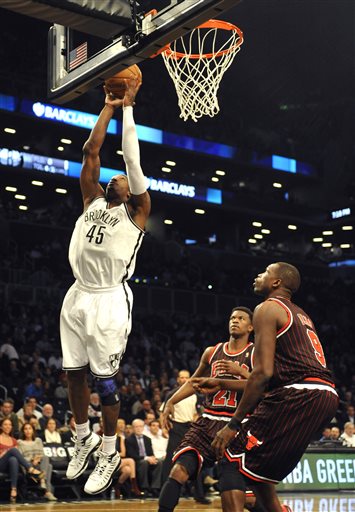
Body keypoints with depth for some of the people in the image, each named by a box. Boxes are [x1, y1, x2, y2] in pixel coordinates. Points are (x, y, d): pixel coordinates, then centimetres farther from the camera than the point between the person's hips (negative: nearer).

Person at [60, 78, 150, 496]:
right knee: (74, 373, 12)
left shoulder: (137, 211, 3)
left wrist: (128, 106, 0)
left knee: (104, 380, -1)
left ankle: (109, 454, 12)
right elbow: (91, 152, 11)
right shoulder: (93, 201, 16)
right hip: (77, 297, 6)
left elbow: (132, 158, -4)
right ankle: (84, 439, 32)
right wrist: (107, 108, 13)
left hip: (109, 302, -6)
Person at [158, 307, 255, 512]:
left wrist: (240, 371, -20)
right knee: (178, 471, -14)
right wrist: (171, 401, 13)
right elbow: (194, 382, 24)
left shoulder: (256, 354, 0)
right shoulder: (212, 352, 12)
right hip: (208, 422, 3)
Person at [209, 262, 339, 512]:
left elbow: (264, 372, -11)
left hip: (298, 395, -9)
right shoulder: (301, 315, 28)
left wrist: (233, 424, -8)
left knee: (233, 460, -1)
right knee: (259, 471, 22)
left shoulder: (268, 308, 1)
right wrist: (223, 384, 35)